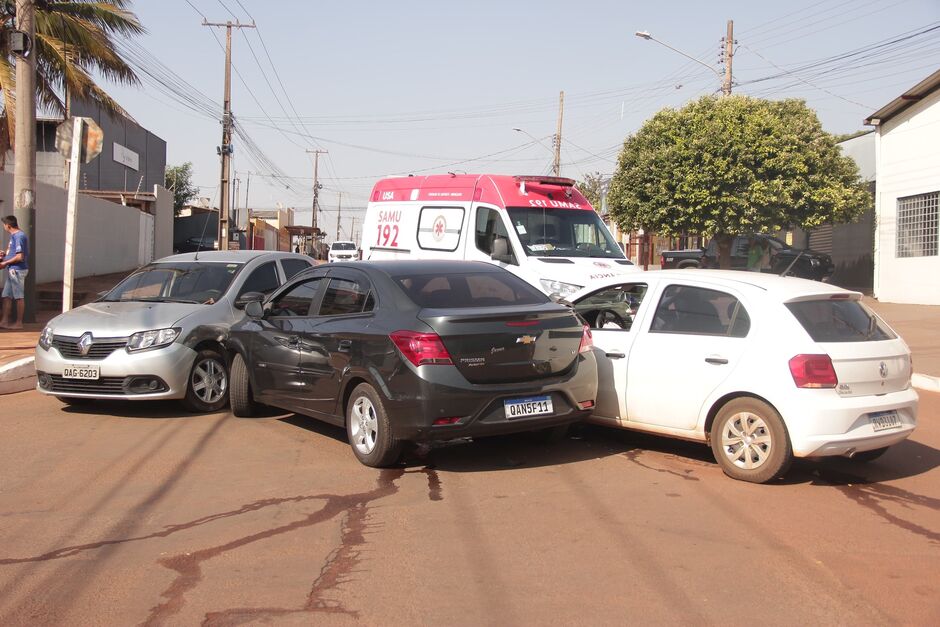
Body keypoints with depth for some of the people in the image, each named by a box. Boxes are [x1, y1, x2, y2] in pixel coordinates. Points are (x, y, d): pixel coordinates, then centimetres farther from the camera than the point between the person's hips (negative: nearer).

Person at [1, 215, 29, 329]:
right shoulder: (14, 236, 14)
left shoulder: (19, 236, -16)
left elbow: (20, 257, -21)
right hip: (12, 270, 10)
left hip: (17, 270, -10)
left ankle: (19, 323, 3)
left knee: (19, 297, -3)